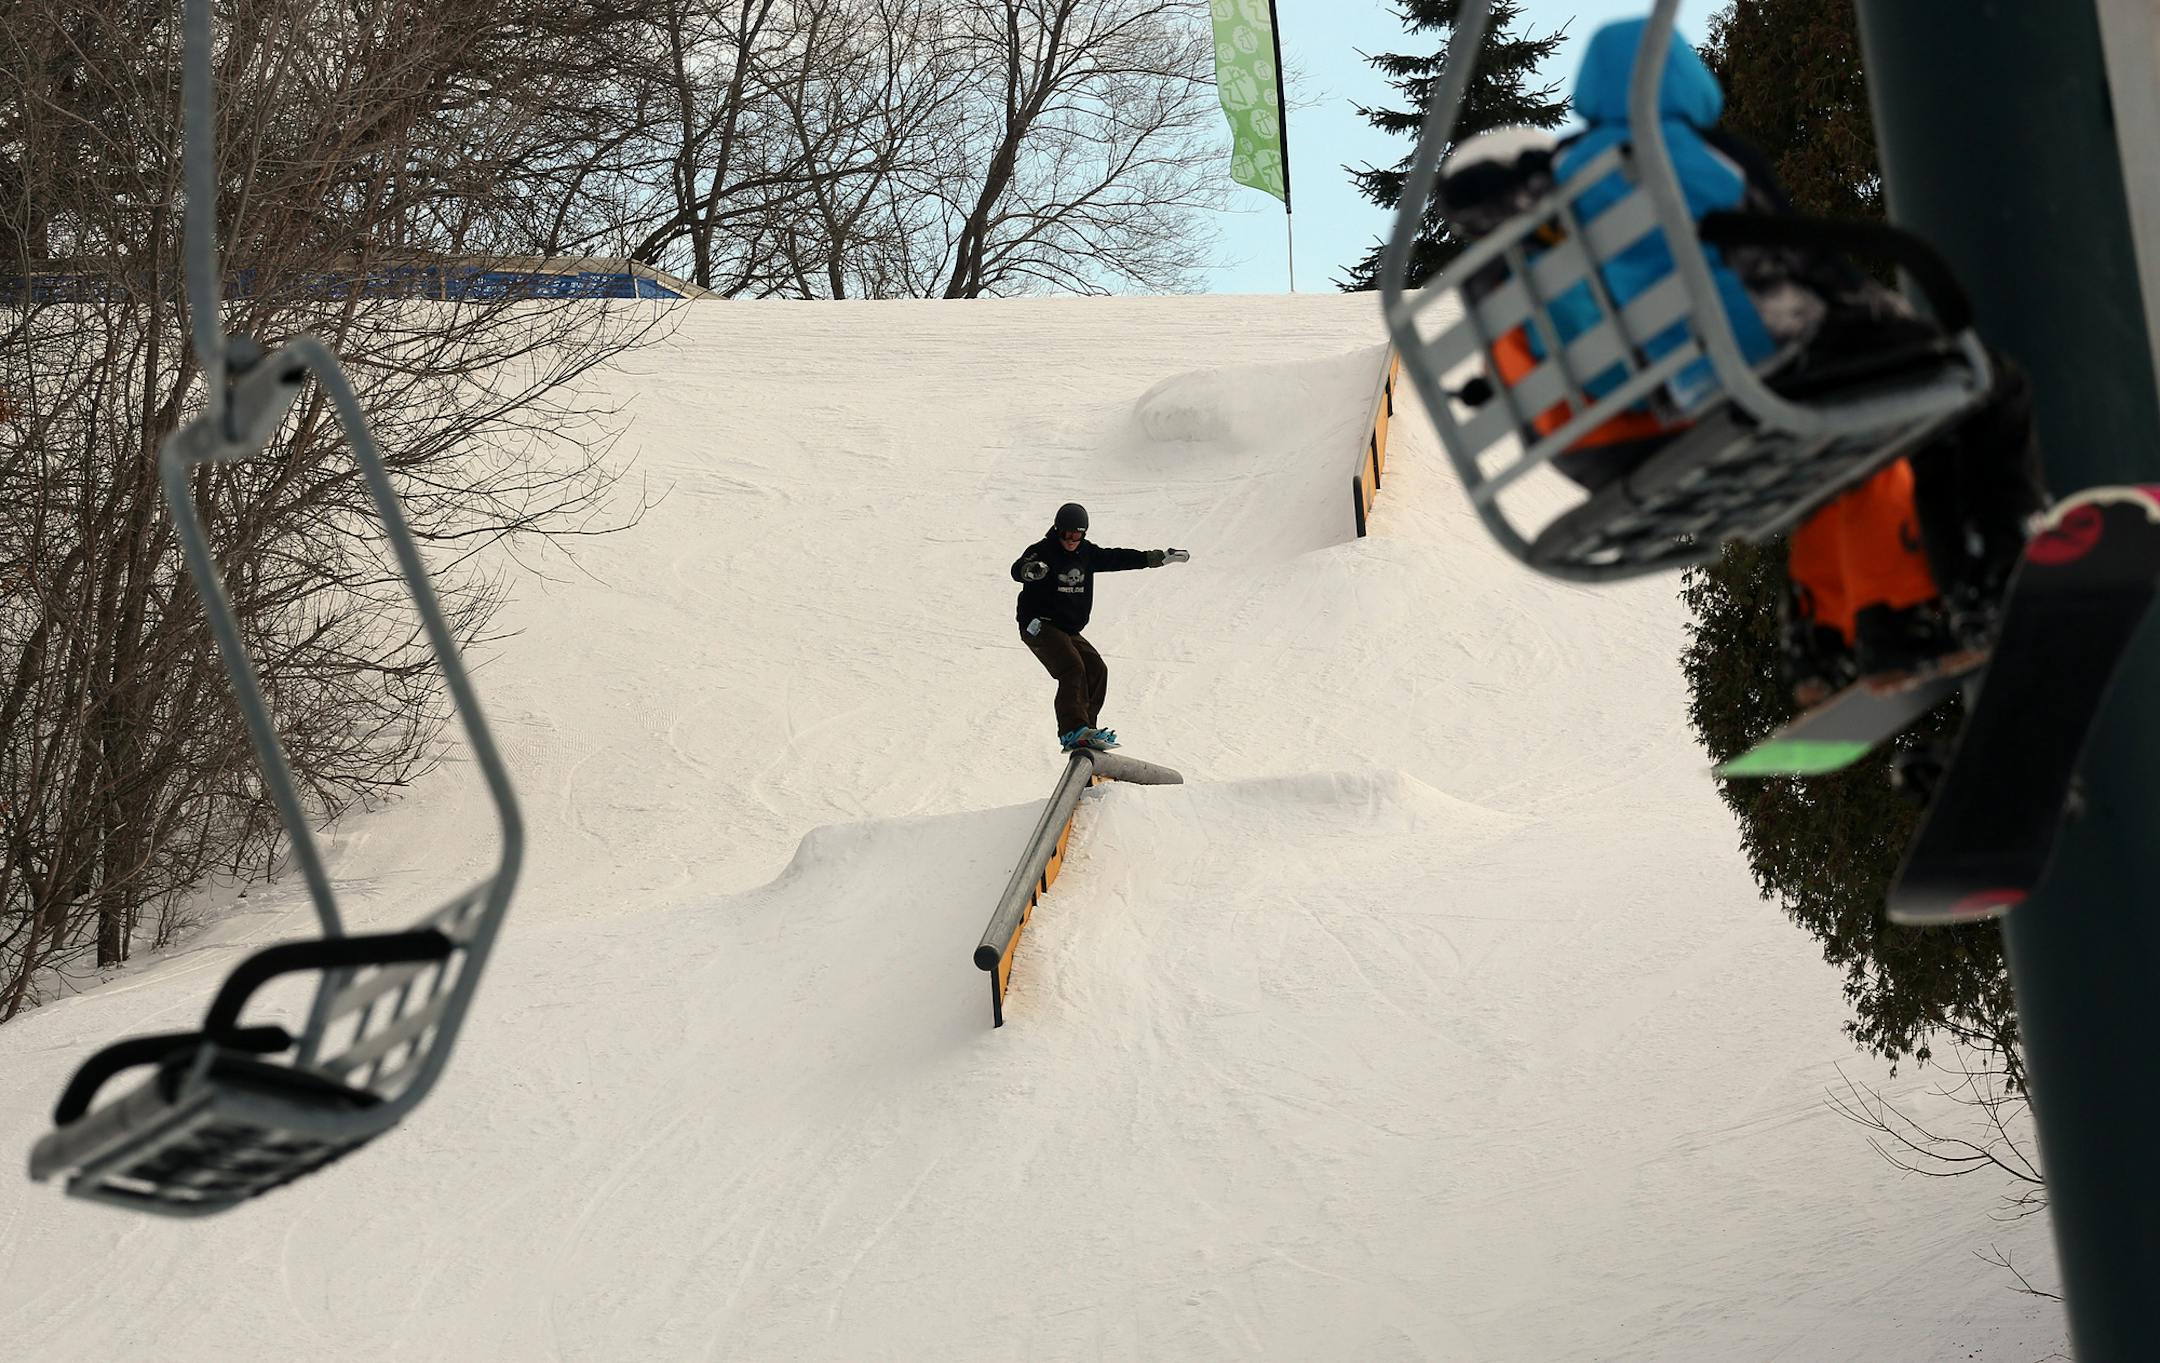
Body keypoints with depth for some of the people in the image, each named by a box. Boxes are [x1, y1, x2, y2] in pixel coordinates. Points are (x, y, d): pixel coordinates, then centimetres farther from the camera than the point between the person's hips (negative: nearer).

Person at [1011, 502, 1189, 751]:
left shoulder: (1087, 553, 7)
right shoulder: (1042, 551, -13)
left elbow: (1117, 558, 18)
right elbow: (1017, 571, -31)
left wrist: (1158, 557, 20)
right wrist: (1029, 569, -57)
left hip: (1069, 630, 8)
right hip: (1039, 625, -8)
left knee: (1096, 670, -3)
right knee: (1072, 667, -24)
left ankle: (1086, 728, 3)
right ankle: (1073, 732, -32)